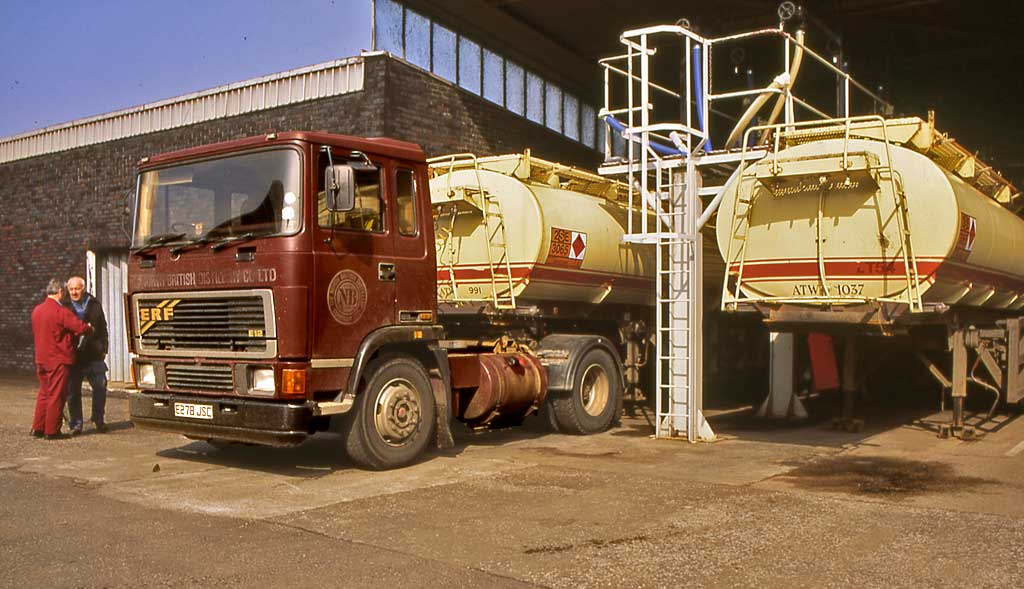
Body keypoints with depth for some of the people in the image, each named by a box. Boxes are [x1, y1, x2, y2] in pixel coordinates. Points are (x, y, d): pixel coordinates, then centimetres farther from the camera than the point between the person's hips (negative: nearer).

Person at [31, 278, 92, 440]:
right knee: (56, 395, 0)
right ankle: (52, 431, 5)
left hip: (41, 359, 8)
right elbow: (82, 327, -20)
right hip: (58, 360, -8)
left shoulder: (36, 310, 9)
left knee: (44, 394, 17)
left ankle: (37, 428, 18)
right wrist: (90, 329, 1)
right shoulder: (60, 312, -17)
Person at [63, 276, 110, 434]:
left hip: (94, 355, 1)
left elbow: (102, 327, 11)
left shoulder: (94, 304, 8)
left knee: (100, 387, 1)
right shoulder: (65, 306, 2)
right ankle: (75, 424, 14)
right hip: (73, 356, -1)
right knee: (73, 391, 5)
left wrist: (103, 349, 8)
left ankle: (98, 419, 17)